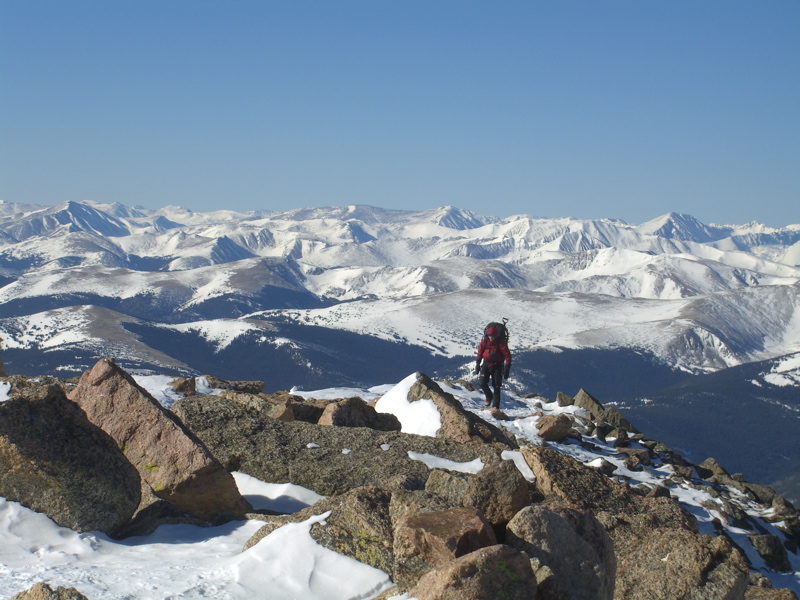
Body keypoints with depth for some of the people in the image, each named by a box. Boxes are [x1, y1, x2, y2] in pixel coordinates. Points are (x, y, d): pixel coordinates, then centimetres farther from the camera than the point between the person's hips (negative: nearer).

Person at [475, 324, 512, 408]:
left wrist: (507, 370, -15)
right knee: (483, 384, -7)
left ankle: (495, 405, 0)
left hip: (497, 365, -3)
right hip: (486, 363, 3)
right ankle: (489, 397, 22)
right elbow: (480, 353, 6)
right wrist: (477, 365, 8)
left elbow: (507, 356, -13)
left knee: (496, 386, -5)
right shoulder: (484, 340, -8)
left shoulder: (501, 342, -17)